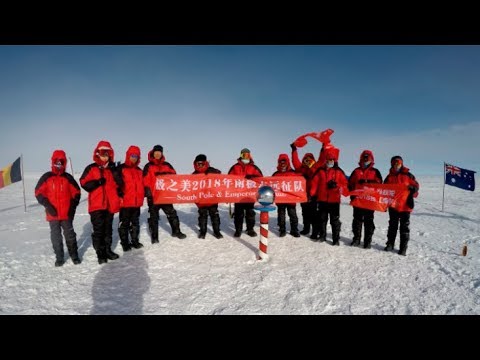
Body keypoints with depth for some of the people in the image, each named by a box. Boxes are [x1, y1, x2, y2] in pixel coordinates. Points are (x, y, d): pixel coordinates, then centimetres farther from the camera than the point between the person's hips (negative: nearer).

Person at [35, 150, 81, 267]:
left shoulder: (68, 177, 3)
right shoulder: (46, 177, 1)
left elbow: (76, 192, 7)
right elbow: (38, 193, 0)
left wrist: (73, 206, -2)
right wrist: (48, 206, -10)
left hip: (67, 214, 0)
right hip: (53, 214, 0)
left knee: (70, 235, 7)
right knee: (56, 236, 8)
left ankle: (74, 255, 19)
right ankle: (59, 258, 20)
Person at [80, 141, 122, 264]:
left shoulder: (112, 168, 10)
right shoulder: (91, 168, 1)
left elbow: (119, 184, 4)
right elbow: (84, 183, -7)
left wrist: (114, 172, -11)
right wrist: (97, 182, -19)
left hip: (110, 204, 4)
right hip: (97, 205, -3)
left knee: (108, 228, 13)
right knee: (98, 230, -1)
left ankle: (107, 250, 24)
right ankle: (100, 253, 9)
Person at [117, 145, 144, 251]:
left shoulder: (139, 170, 16)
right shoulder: (121, 168, -4)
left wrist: (142, 196, 16)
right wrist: (120, 196, -16)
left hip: (137, 202, 6)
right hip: (125, 202, -6)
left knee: (135, 222, 14)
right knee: (124, 223, 3)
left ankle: (135, 241, 25)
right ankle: (125, 243, 12)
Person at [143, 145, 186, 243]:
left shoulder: (167, 165, 10)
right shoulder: (148, 166, -1)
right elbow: (146, 181, -6)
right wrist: (148, 193, -14)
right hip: (153, 196, -3)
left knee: (172, 213, 10)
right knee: (153, 217, 5)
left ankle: (176, 231, 25)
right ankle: (154, 236, 15)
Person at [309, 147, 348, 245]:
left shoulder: (339, 171, 0)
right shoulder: (320, 170, 4)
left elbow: (345, 184, 0)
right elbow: (314, 183, 3)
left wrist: (336, 185, -19)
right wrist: (313, 195, -1)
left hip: (334, 200, -2)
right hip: (322, 199, 3)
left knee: (335, 220, 2)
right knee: (321, 219, 13)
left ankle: (336, 239, 9)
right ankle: (322, 235, 26)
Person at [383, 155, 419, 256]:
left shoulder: (408, 175, 0)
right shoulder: (389, 177, 6)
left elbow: (416, 185, 3)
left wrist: (413, 189, -21)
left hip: (405, 206, -2)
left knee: (404, 227, 4)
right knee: (392, 225, 12)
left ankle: (403, 247, 9)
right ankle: (390, 244, 24)